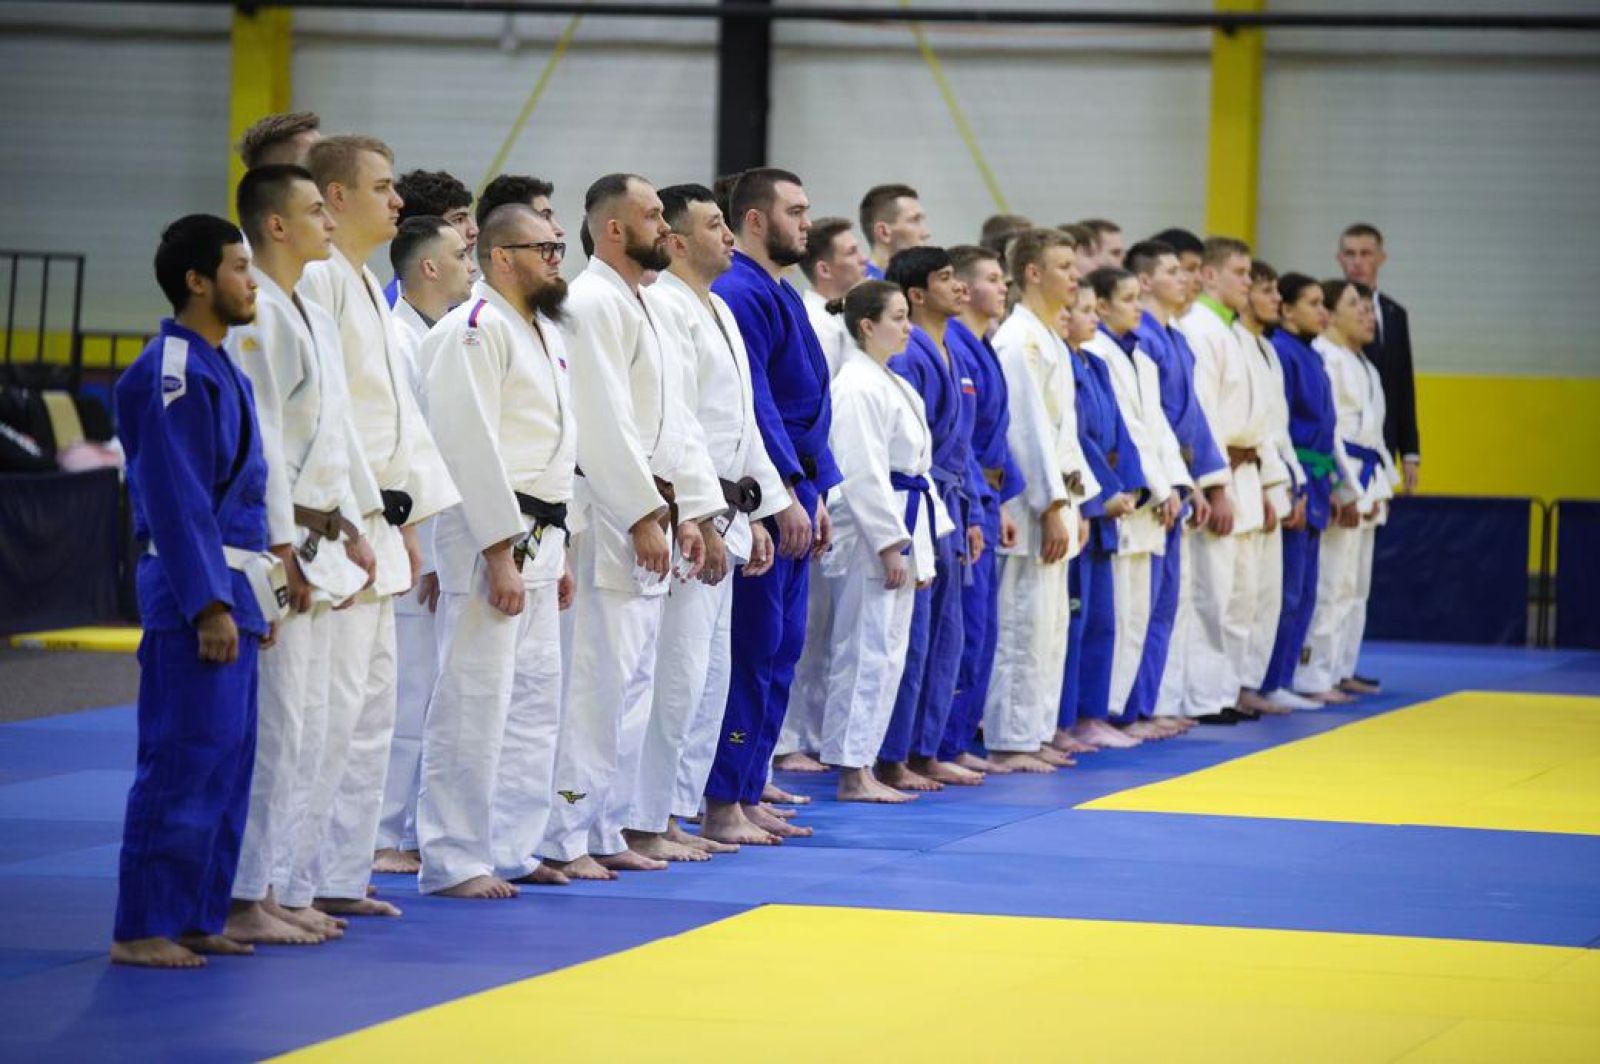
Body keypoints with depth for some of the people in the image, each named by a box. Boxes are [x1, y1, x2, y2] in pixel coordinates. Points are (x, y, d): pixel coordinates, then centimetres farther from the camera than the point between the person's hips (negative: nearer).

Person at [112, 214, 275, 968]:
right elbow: (176, 500, -18)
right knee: (182, 762, -8)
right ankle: (141, 929, -4)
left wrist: (256, 592, 18)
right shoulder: (171, 375, -15)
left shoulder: (220, 370, 16)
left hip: (227, 587, 10)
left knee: (227, 763, 12)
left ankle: (196, 918, 18)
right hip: (190, 592, -10)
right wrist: (210, 605, -20)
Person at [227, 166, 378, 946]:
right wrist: (283, 550, -20)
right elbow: (258, 439, -18)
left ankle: (269, 889, 20)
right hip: (275, 543, -10)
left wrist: (354, 531, 17)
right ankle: (242, 900, -4)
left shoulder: (313, 316, 17)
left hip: (317, 543, 10)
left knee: (304, 728, 13)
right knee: (269, 727, -9)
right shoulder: (253, 316, -14)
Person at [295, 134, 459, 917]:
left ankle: (340, 877, 22)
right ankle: (287, 886, -6)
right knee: (331, 705, -11)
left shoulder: (366, 288, 19)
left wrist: (408, 519, 20)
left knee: (371, 707, 14)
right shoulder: (316, 281, -14)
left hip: (375, 530, 11)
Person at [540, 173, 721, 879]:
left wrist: (693, 510, 11)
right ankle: (563, 839, -7)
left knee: (631, 682, 13)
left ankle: (603, 832, 20)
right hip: (607, 519, -10)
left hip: (651, 517, 10)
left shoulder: (647, 308, 19)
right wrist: (645, 514, -18)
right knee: (594, 680, -10)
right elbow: (603, 423, -18)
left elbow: (678, 422, 19)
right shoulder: (591, 304, -12)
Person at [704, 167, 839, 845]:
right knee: (753, 649, -7)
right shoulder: (738, 293, -13)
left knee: (780, 653, 11)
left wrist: (818, 494, 20)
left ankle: (747, 797, 17)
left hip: (792, 497, 10)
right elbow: (753, 403, -20)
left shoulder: (782, 295, 18)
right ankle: (722, 807, -3)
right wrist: (788, 493, -21)